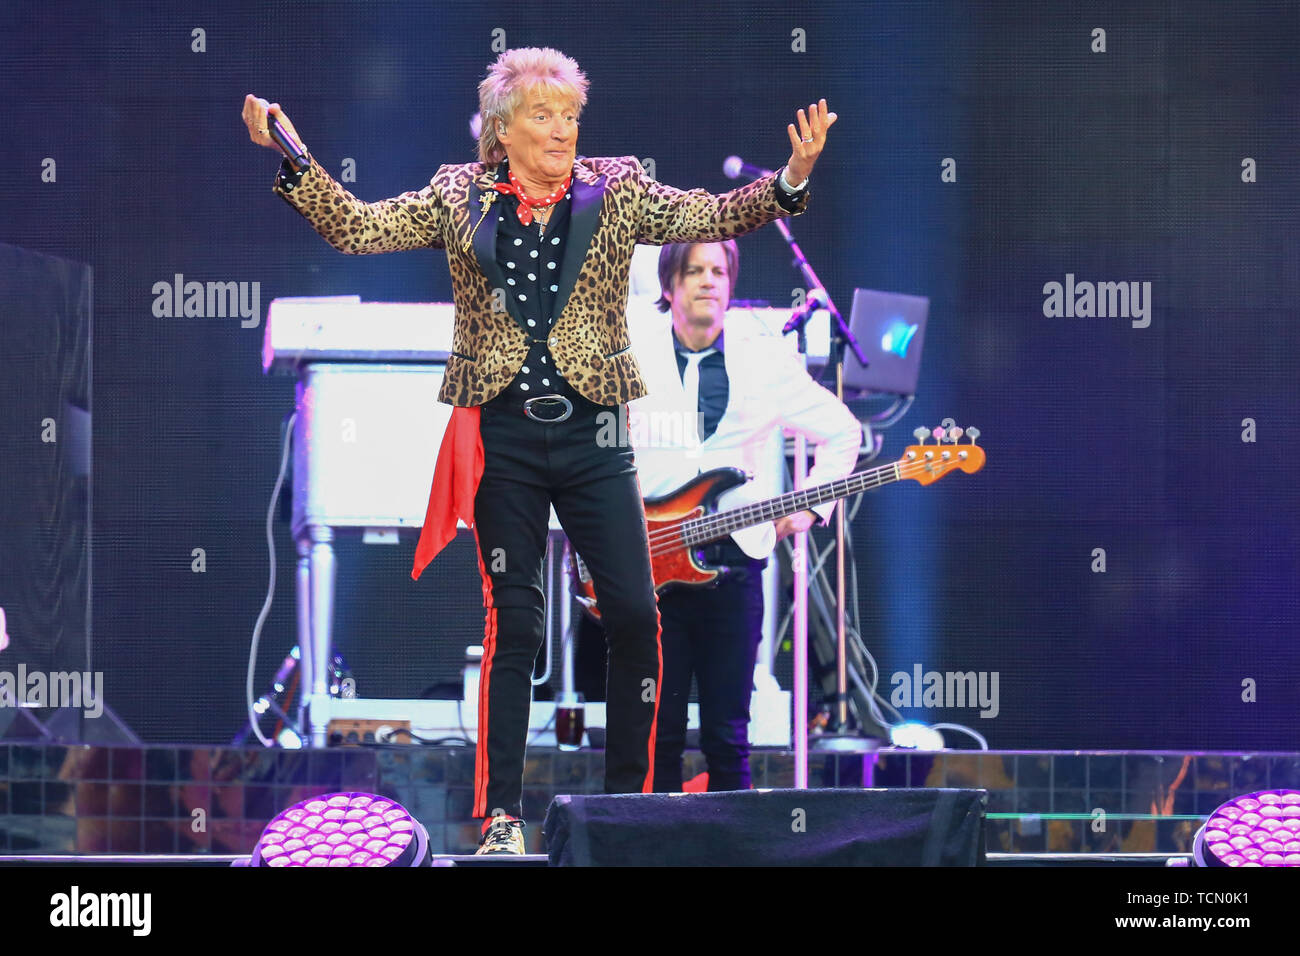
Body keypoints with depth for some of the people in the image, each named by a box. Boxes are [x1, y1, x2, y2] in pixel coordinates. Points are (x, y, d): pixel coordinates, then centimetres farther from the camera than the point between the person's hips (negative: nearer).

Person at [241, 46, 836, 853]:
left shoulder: (617, 191, 5)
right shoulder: (459, 198, 4)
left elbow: (714, 216, -2)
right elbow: (355, 228, 2)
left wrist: (791, 179, -17)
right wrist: (293, 159, -9)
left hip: (593, 433, 1)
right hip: (502, 437, -1)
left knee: (636, 613, -4)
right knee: (513, 622, -1)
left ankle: (629, 804, 10)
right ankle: (502, 816, 4)